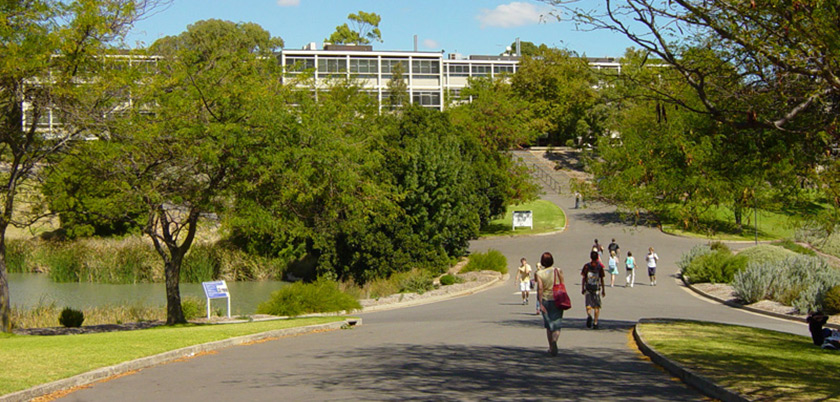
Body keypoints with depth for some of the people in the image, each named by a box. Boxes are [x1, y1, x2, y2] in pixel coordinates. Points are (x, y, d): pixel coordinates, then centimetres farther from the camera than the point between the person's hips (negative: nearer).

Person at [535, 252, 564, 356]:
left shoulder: (539, 274, -4)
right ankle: (554, 341, -28)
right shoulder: (558, 271, -2)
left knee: (548, 325, 14)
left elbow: (540, 288, -11)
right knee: (557, 324, 0)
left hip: (545, 300, 1)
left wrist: (540, 303, -10)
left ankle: (551, 347, 20)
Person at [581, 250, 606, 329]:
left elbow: (584, 278, -2)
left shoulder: (587, 266, -2)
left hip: (588, 288, 0)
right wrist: (603, 290, 8)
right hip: (597, 288, 0)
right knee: (597, 306, 9)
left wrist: (582, 288, 5)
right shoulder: (599, 266, -1)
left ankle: (589, 316, -27)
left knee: (588, 305, 4)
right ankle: (595, 323, 6)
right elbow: (601, 279, 1)